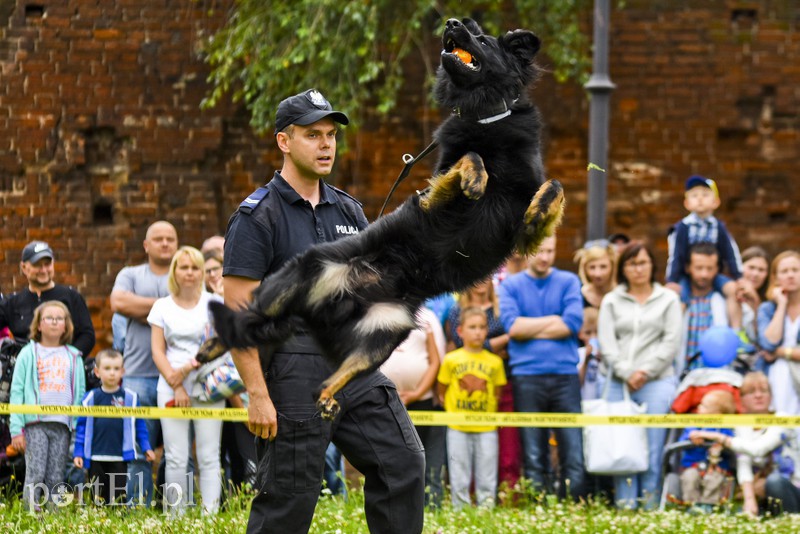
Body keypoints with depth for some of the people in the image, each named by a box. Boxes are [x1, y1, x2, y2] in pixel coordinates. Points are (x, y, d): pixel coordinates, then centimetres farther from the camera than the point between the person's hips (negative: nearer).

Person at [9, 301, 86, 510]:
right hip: (35, 423, -2)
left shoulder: (73, 358, 14)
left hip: (63, 425, 2)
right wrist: (16, 430, -6)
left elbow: (80, 394, 13)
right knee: (35, 475, -10)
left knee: (56, 479, 1)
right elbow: (17, 391, 2)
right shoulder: (29, 354, 6)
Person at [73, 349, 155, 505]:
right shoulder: (90, 398, 3)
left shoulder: (130, 398, 3)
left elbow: (139, 426, 9)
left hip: (120, 458, 0)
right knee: (99, 495, 7)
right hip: (96, 458, 0)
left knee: (119, 494, 0)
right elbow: (81, 427, 5)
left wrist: (146, 448, 4)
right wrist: (78, 453, 1)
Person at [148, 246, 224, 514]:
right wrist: (176, 385, -6)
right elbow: (157, 350, 5)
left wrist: (189, 368, -11)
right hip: (171, 389, 1)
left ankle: (210, 514, -6)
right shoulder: (162, 306, 10)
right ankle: (176, 517, -2)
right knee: (176, 460, -4)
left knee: (209, 458, -5)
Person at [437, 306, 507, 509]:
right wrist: (450, 411, -1)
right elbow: (441, 392, 8)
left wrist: (491, 413, 3)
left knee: (486, 479, 4)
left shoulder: (494, 361, 5)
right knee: (459, 478, 4)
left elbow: (497, 393, 13)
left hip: (486, 429, 1)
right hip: (458, 429, -1)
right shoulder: (451, 360, 2)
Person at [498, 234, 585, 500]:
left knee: (573, 455, -6)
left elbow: (573, 324, -6)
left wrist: (530, 329, -3)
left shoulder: (568, 282, 9)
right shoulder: (511, 286, 10)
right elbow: (512, 326, -7)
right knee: (533, 456, 2)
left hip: (565, 375, 0)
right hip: (526, 376, 0)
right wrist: (554, 320, -4)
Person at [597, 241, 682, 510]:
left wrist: (646, 372, -8)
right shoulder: (611, 301, 15)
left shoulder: (668, 299, 11)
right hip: (619, 384, 2)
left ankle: (650, 505, -5)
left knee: (652, 447, -7)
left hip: (657, 382, -2)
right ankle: (625, 506, -2)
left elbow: (672, 343, 2)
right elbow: (606, 343, 5)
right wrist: (626, 373, -8)